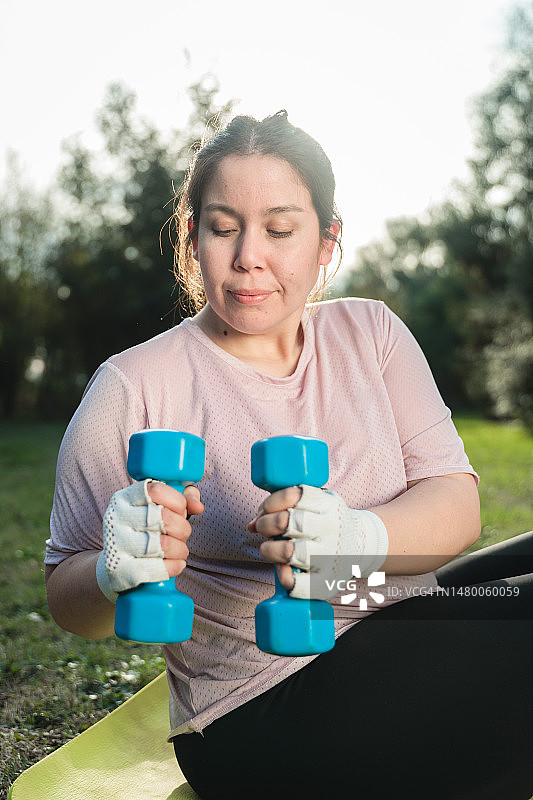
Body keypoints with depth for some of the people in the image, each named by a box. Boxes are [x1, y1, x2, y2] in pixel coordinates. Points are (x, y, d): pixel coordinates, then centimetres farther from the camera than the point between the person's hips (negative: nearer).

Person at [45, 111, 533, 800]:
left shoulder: (368, 331, 4)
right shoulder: (132, 388, -9)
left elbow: (456, 502, -5)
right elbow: (67, 601, -4)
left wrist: (361, 538, -27)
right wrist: (116, 575, -28)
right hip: (261, 711, -5)